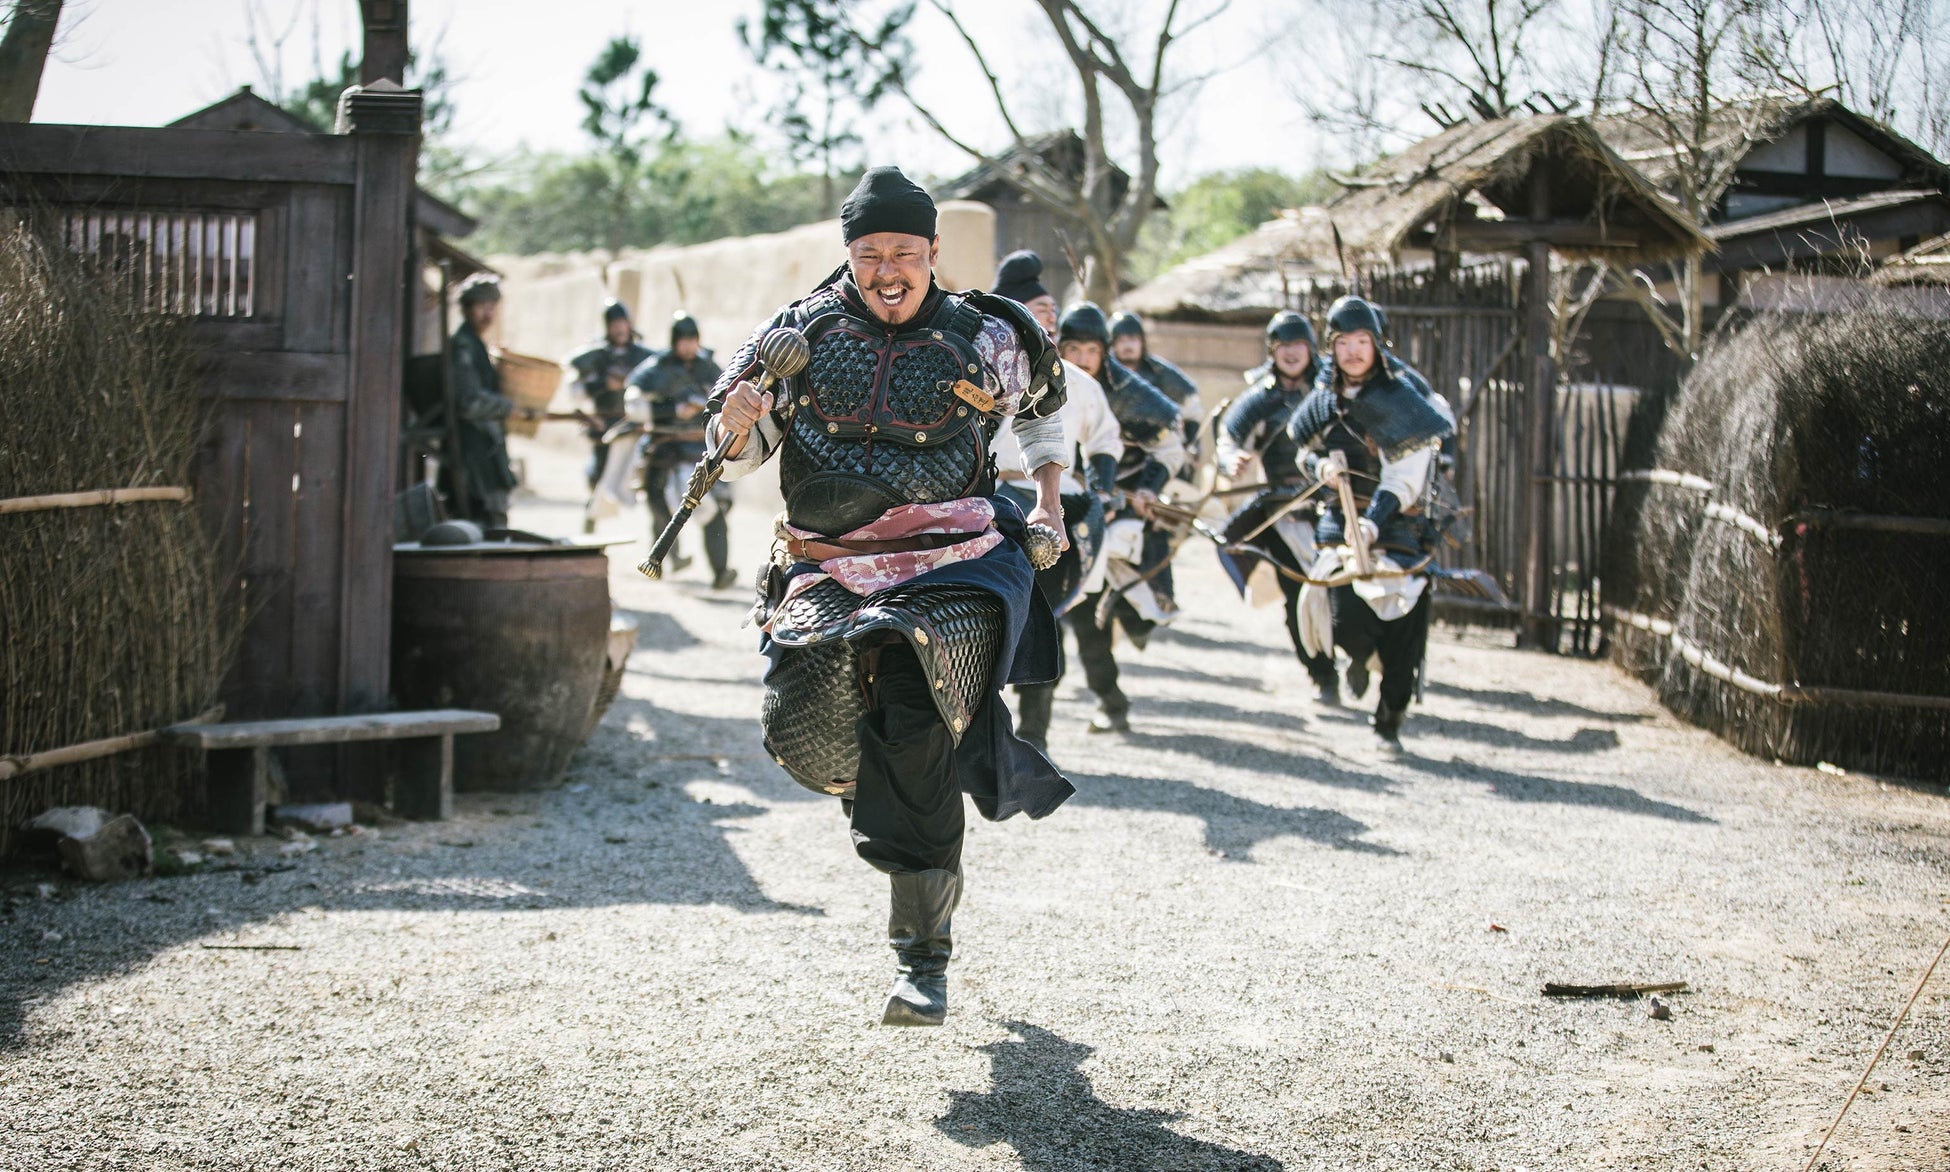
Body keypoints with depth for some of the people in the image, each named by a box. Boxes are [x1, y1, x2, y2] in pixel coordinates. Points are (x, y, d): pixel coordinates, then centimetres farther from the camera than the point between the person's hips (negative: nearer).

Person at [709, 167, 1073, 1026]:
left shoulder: (984, 341, 1)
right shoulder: (803, 334, 2)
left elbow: (1045, 400, 24)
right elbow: (740, 459, 9)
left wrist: (1047, 496, 13)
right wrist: (737, 426, -14)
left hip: (946, 575, -2)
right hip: (826, 574, 2)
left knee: (919, 750, -15)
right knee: (803, 732, -16)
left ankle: (923, 958, -3)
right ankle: (879, 799, 21)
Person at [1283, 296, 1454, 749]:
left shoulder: (1402, 397, -11)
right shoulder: (1325, 397, 6)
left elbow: (1406, 475, -18)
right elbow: (1306, 451, 20)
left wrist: (1374, 520, -31)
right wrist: (1321, 466, -5)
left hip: (1399, 523, -3)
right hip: (1342, 519, 3)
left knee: (1402, 626, -5)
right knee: (1346, 618, -12)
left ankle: (1390, 722, 12)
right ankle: (1361, 656, 26)